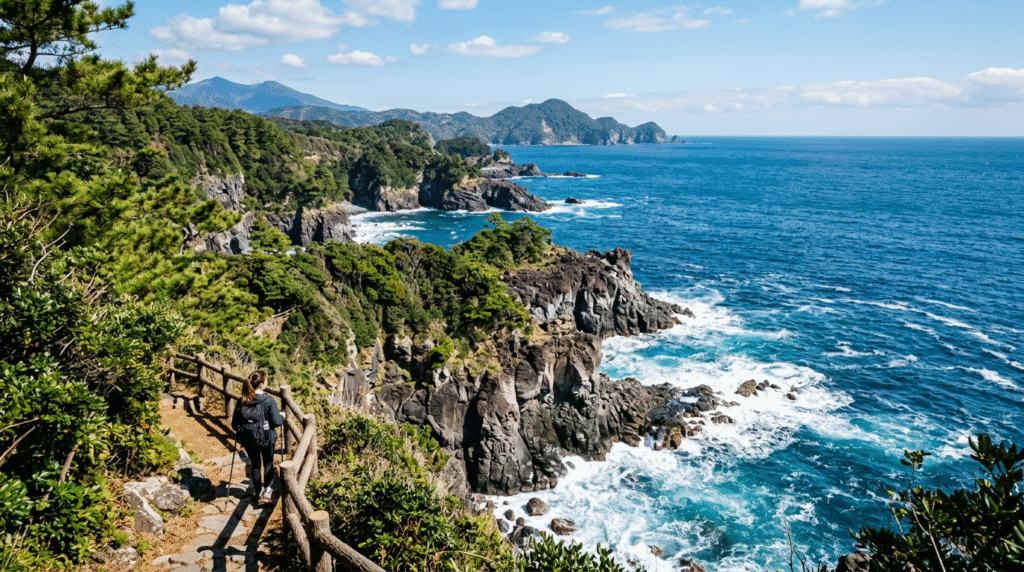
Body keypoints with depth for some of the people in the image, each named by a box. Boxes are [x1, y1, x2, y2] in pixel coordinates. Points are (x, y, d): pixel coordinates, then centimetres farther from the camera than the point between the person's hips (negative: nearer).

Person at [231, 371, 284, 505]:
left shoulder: (242, 402, -5)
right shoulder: (269, 401, -17)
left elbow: (235, 424, 1)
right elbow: (276, 422, -15)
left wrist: (239, 431, 23)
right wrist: (282, 417, 6)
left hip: (248, 439, 3)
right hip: (266, 438, -3)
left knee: (254, 464, 19)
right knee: (268, 463, 16)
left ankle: (257, 492, 28)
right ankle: (266, 490, 4)